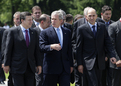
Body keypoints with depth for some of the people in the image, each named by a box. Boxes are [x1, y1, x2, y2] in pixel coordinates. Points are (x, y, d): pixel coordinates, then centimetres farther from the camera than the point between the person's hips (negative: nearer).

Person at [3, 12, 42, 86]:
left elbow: (36, 50, 12)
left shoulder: (34, 32, 10)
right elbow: (8, 49, -2)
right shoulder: (13, 31, -3)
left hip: (30, 68, 4)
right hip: (17, 67, -4)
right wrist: (6, 64, -4)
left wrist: (39, 64, 7)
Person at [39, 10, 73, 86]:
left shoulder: (67, 32, 13)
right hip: (51, 68, -3)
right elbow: (42, 47, -12)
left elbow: (69, 49, 15)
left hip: (65, 68, 3)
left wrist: (71, 65, 13)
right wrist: (51, 47, -32)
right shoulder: (45, 32, 0)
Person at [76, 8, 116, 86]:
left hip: (99, 62, 4)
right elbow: (79, 48, -2)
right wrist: (79, 64, -6)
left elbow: (107, 42, 7)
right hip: (88, 62, -4)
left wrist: (112, 55, -7)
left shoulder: (102, 26, 7)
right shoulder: (81, 29, -3)